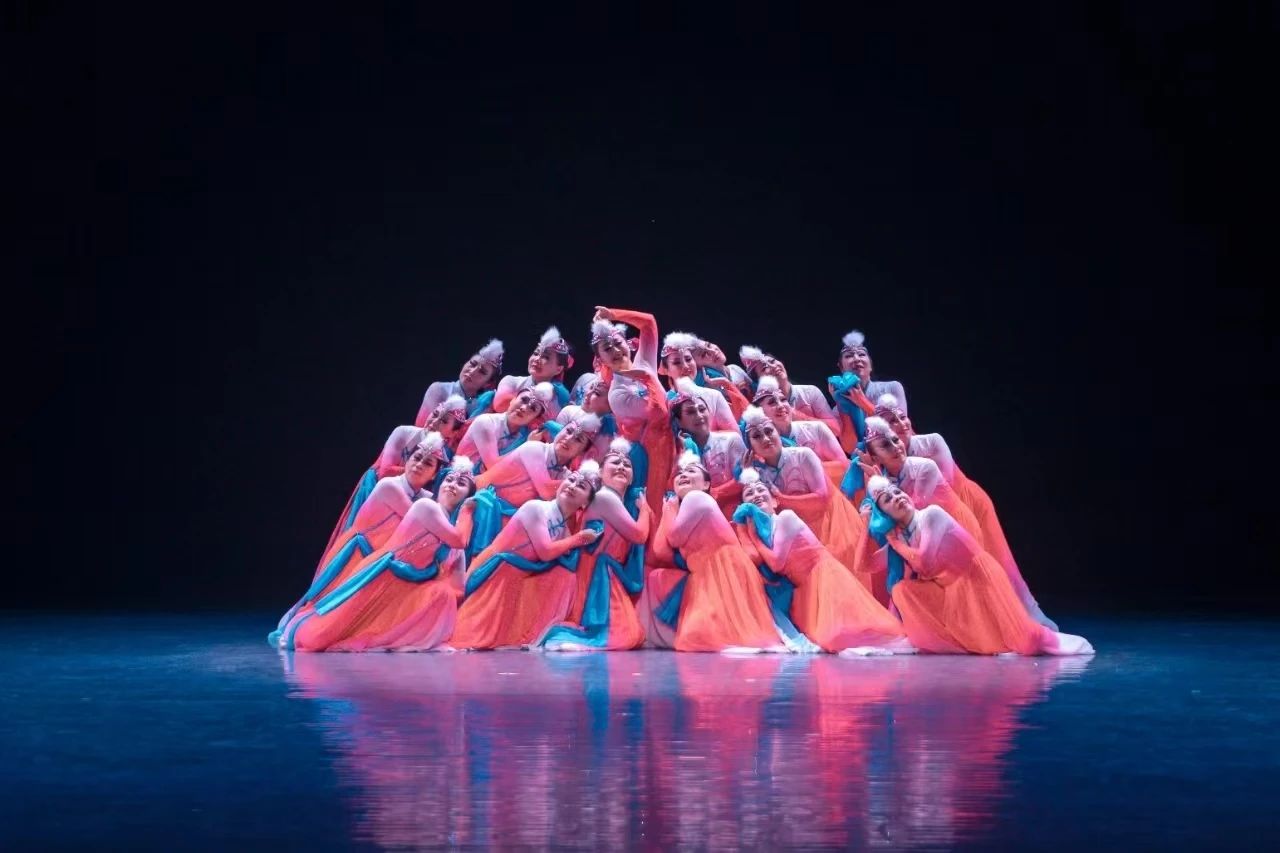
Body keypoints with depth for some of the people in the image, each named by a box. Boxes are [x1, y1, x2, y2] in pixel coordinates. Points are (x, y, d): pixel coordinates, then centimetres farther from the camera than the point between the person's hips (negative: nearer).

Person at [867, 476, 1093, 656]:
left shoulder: (931, 514, -12)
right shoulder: (901, 536, 6)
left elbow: (924, 562, -22)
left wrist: (897, 543, -7)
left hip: (976, 577, -7)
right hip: (950, 591, 7)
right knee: (902, 589, -14)